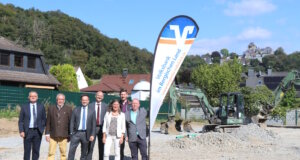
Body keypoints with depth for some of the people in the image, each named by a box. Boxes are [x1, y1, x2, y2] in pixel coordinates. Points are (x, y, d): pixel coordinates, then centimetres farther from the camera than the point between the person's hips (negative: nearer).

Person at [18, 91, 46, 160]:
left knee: (36, 151, 6)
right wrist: (21, 131, -9)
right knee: (27, 151, 0)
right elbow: (21, 120, 2)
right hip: (27, 131, -1)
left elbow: (44, 119, 12)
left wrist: (41, 128, -1)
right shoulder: (24, 107, 3)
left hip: (37, 131, 2)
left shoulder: (41, 106, 7)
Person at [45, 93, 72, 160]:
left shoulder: (68, 109, 4)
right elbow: (48, 122, 8)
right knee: (51, 153, -2)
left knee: (63, 153, 4)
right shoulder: (51, 108, 8)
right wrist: (47, 134, 2)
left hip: (63, 136, -1)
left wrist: (69, 135, 2)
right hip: (53, 135, 1)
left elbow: (70, 122, 5)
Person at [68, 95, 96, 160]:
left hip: (86, 134, 0)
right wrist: (71, 133, -4)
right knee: (71, 150, -8)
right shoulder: (76, 110, 7)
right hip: (76, 133, 0)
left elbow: (93, 124, 3)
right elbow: (72, 122, 5)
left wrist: (92, 135, -5)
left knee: (84, 153, 8)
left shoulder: (92, 111, 6)